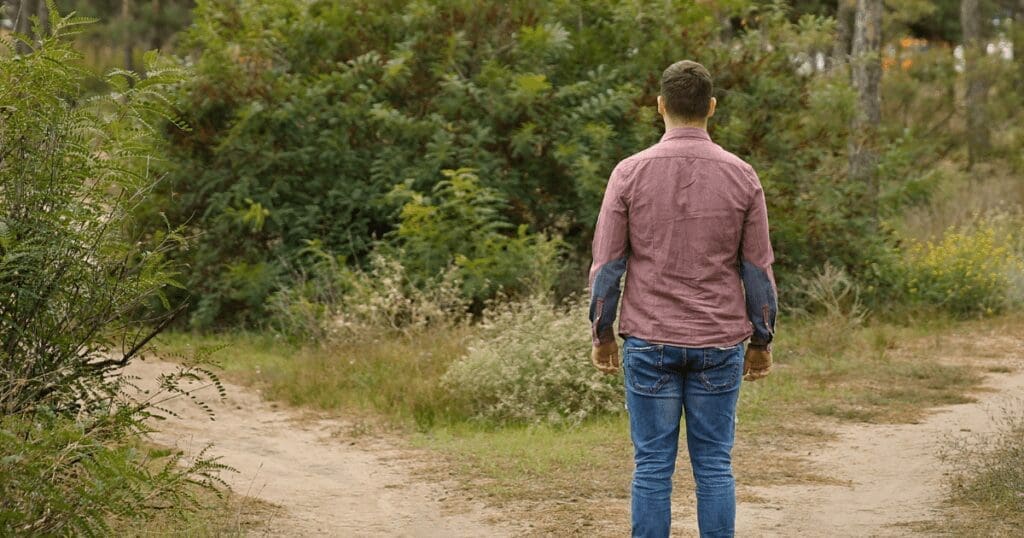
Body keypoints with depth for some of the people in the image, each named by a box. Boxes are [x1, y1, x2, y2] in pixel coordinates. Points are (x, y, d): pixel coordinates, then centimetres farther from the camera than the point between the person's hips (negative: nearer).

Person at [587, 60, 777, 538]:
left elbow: (607, 264, -3)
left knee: (653, 467, 4)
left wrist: (601, 335, 8)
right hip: (719, 345, 1)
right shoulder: (741, 176, -1)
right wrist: (762, 342, 12)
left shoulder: (630, 173, -4)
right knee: (714, 467, 6)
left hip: (649, 341, -1)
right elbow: (758, 269, 2)